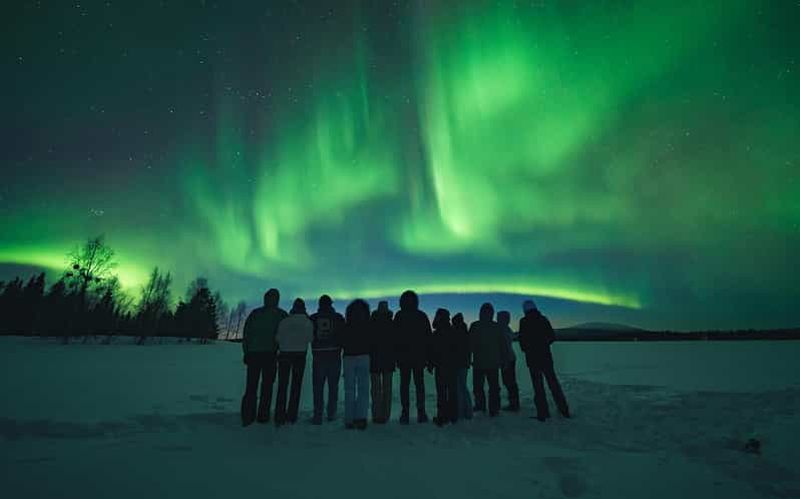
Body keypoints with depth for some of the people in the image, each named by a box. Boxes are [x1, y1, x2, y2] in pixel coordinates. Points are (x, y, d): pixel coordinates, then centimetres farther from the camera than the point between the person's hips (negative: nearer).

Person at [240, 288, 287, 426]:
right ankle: (263, 415, 7)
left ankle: (247, 416, 6)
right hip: (270, 353, -2)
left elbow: (245, 333, 8)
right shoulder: (281, 315, 0)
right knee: (267, 385, 7)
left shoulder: (254, 313, 9)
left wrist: (246, 352, 8)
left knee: (251, 385, 9)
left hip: (253, 353, 3)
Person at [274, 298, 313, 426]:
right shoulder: (308, 322, -5)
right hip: (300, 355, 0)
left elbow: (278, 338, -4)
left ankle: (279, 417, 3)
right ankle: (291, 416, 12)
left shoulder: (284, 321, -5)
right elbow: (310, 339, -5)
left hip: (284, 354, 0)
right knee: (296, 386, 11)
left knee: (282, 386, 7)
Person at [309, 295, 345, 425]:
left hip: (318, 356, 0)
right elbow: (344, 335, 1)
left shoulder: (313, 318, 1)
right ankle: (331, 414, 16)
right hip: (334, 355, 0)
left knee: (318, 387, 5)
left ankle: (318, 415, 3)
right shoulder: (338, 317, 0)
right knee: (333, 386, 12)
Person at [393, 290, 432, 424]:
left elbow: (394, 336, -2)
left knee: (404, 384, 5)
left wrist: (395, 356, 2)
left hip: (403, 356, -1)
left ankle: (405, 413, 4)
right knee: (419, 384, 8)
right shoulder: (422, 316, 2)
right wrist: (427, 357, 8)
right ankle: (421, 413, 9)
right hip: (419, 356, 1)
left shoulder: (399, 316, -3)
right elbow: (428, 337, 5)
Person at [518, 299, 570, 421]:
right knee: (553, 382, 15)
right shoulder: (543, 319, 3)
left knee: (538, 385, 2)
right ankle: (564, 409, 19)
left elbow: (522, 340, -10)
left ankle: (543, 413, 4)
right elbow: (552, 337, 8)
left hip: (532, 357, -4)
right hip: (546, 355, 4)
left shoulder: (524, 321, -8)